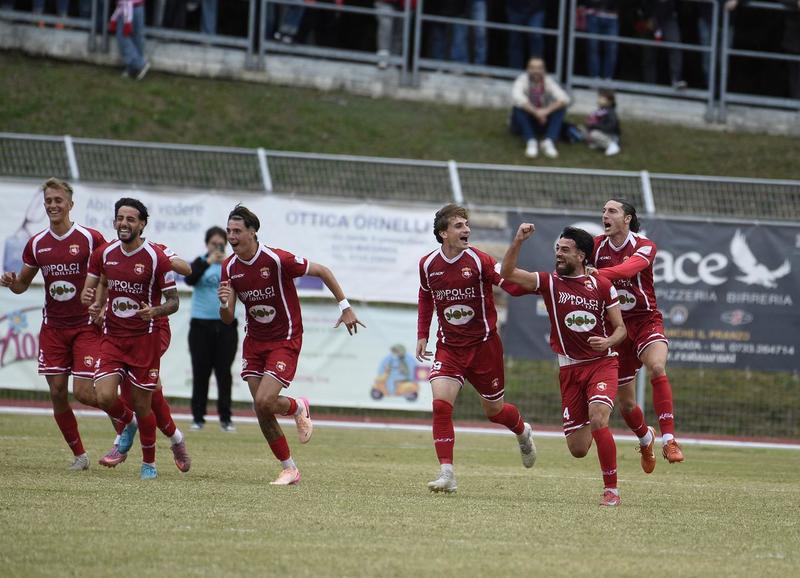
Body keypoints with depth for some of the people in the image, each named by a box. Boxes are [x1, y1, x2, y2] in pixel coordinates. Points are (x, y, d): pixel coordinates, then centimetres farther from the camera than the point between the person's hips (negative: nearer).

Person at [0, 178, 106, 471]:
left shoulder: (90, 239, -8)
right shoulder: (36, 244, 5)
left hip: (86, 326, -4)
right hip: (53, 328, 4)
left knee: (83, 392, -12)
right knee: (57, 393, 0)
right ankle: (79, 455, 13)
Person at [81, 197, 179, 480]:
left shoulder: (157, 258, -10)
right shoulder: (103, 253, 1)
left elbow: (173, 301, -5)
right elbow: (89, 289, 11)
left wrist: (155, 311, -26)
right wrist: (87, 296, -14)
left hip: (144, 339, -3)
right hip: (112, 337, 3)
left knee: (142, 406, 2)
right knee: (105, 397, -14)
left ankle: (149, 462, 24)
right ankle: (127, 425, 22)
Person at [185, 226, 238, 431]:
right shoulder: (200, 263, 5)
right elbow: (189, 279, -13)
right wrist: (208, 262, -22)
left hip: (226, 325, 0)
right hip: (201, 324, 0)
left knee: (224, 372, -1)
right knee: (201, 372, 2)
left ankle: (225, 418, 4)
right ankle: (198, 418, 7)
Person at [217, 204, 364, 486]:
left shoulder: (277, 260, -19)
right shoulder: (229, 268, -3)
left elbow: (322, 271, -7)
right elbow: (228, 319, -2)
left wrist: (345, 307, -5)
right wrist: (224, 304, -25)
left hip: (285, 341, -6)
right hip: (254, 341, 6)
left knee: (264, 402, -20)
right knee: (262, 413, 2)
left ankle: (298, 407, 14)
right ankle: (289, 469, 17)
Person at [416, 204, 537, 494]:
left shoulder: (479, 260, -13)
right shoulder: (428, 264, -1)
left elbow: (512, 285, -22)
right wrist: (422, 335, 14)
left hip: (483, 345, -2)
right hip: (448, 347, 2)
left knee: (494, 410, 10)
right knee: (440, 403, -18)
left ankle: (523, 432, 46)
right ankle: (446, 473, -15)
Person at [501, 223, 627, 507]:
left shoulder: (602, 286, 0)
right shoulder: (549, 282, 1)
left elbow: (620, 328, 3)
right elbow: (507, 273, -10)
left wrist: (608, 341, -18)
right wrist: (518, 241, -22)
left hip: (602, 363, -2)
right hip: (570, 368, 2)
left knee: (598, 421, -27)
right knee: (578, 449, 0)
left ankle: (611, 490, -15)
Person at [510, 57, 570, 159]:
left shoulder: (548, 81, -7)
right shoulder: (523, 79, -13)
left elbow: (564, 99, -20)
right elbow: (517, 97, -33)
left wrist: (547, 111, -35)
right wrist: (536, 112, -37)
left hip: (543, 123, 2)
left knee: (560, 107, -21)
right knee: (518, 108, -31)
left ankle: (549, 141, -38)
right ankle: (531, 142, -41)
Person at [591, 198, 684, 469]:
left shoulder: (644, 246, -12)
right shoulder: (597, 246, 1)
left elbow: (629, 268, -33)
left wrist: (598, 274, -52)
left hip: (646, 320, -3)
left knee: (657, 368, -34)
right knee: (626, 402, 8)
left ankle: (668, 439, -35)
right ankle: (646, 438, 41)